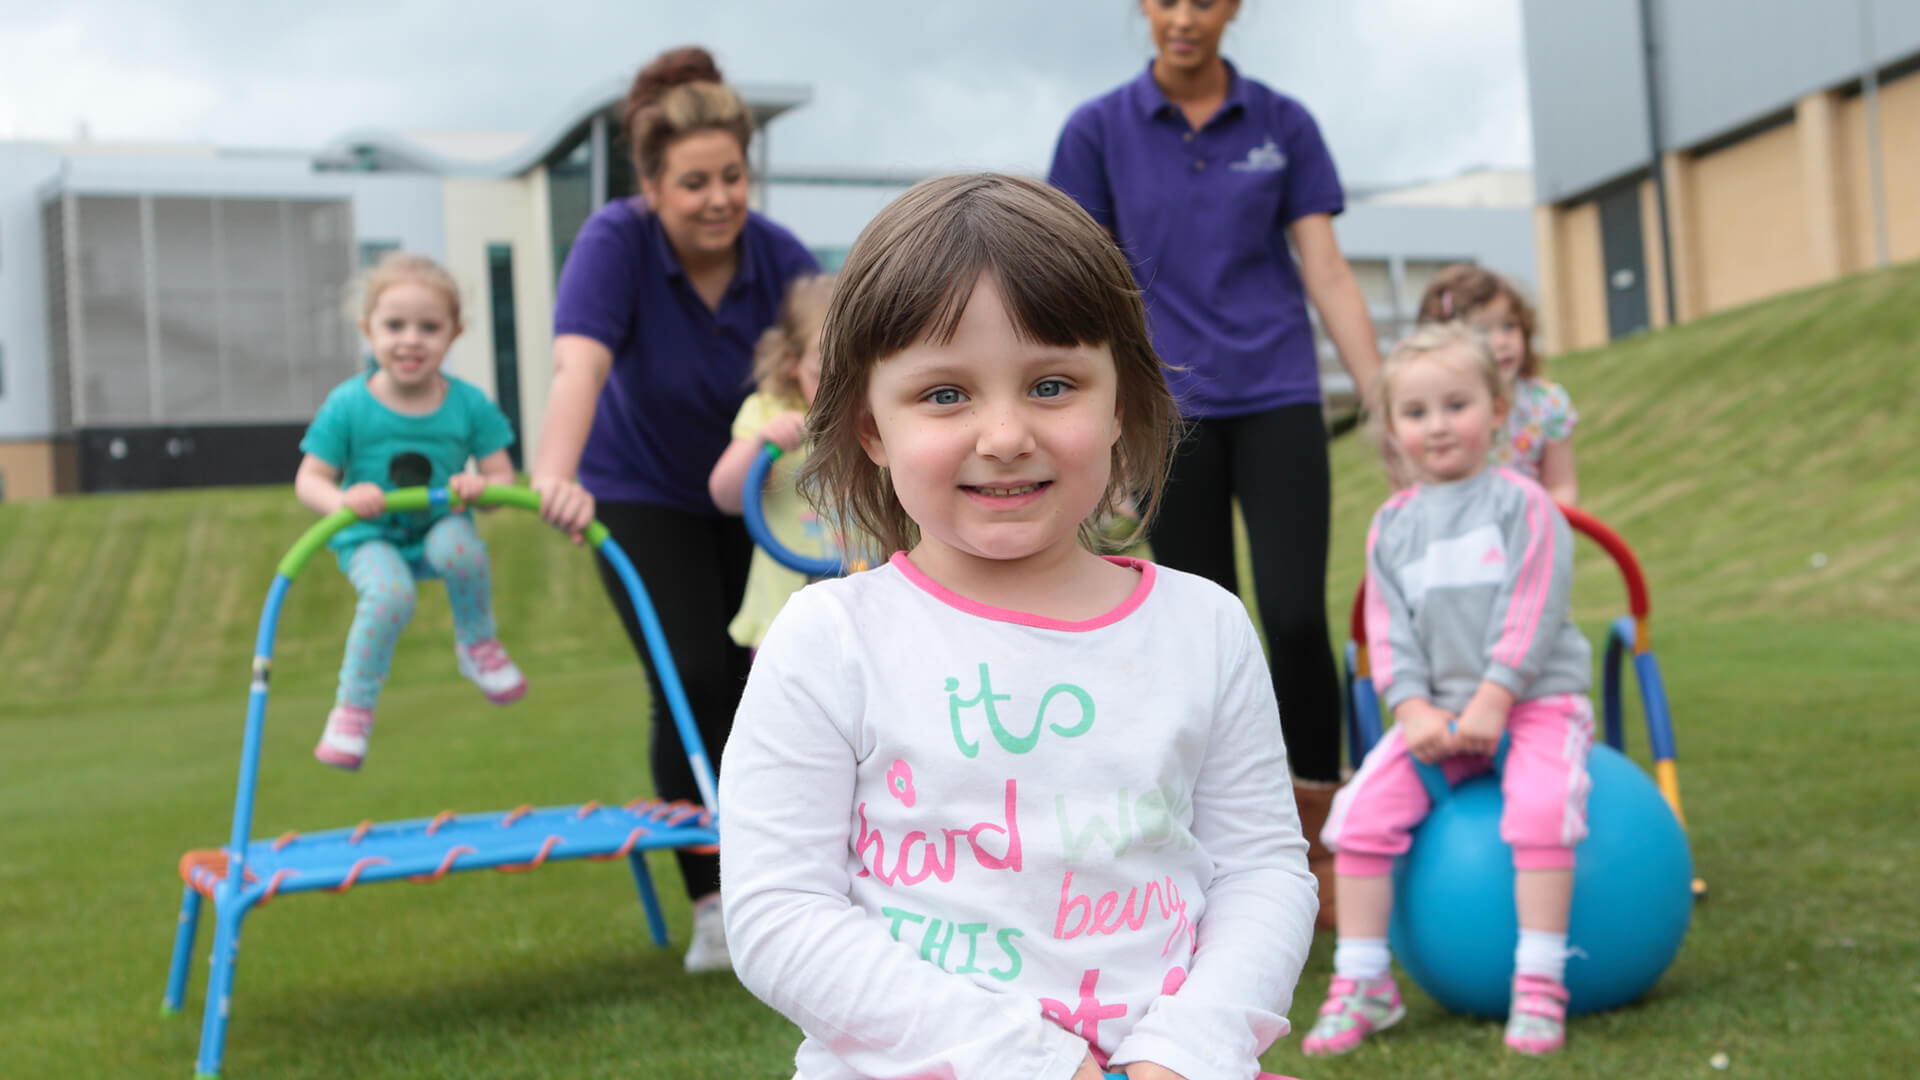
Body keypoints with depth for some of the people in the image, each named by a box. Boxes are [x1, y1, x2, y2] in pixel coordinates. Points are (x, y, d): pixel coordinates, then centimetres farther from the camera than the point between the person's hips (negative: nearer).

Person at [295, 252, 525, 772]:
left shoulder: (469, 403, -7)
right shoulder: (348, 405, -11)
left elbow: (502, 476, -3)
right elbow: (308, 481, -7)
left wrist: (481, 486, -29)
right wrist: (342, 501, -30)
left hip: (439, 528, 2)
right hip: (370, 539, -1)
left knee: (458, 545, -33)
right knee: (389, 592, -32)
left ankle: (477, 645, -3)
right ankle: (352, 707, -10)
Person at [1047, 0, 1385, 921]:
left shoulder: (1282, 124, 6)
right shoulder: (1100, 130, 4)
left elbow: (1326, 272, 4)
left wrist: (1382, 394, -3)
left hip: (1277, 400, 0)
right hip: (1168, 410, 0)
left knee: (1297, 620, -11)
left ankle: (1319, 842, 7)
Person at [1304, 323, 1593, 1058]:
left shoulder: (1520, 503, -3)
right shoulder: (1392, 525, 8)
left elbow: (1532, 612, -10)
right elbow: (1388, 629, 5)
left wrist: (1492, 701, -17)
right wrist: (1413, 708, -10)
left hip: (1535, 697, -4)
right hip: (1437, 709, 4)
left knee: (1541, 807, -30)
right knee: (1360, 811, -12)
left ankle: (1540, 983, -20)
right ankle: (1362, 984, -2)